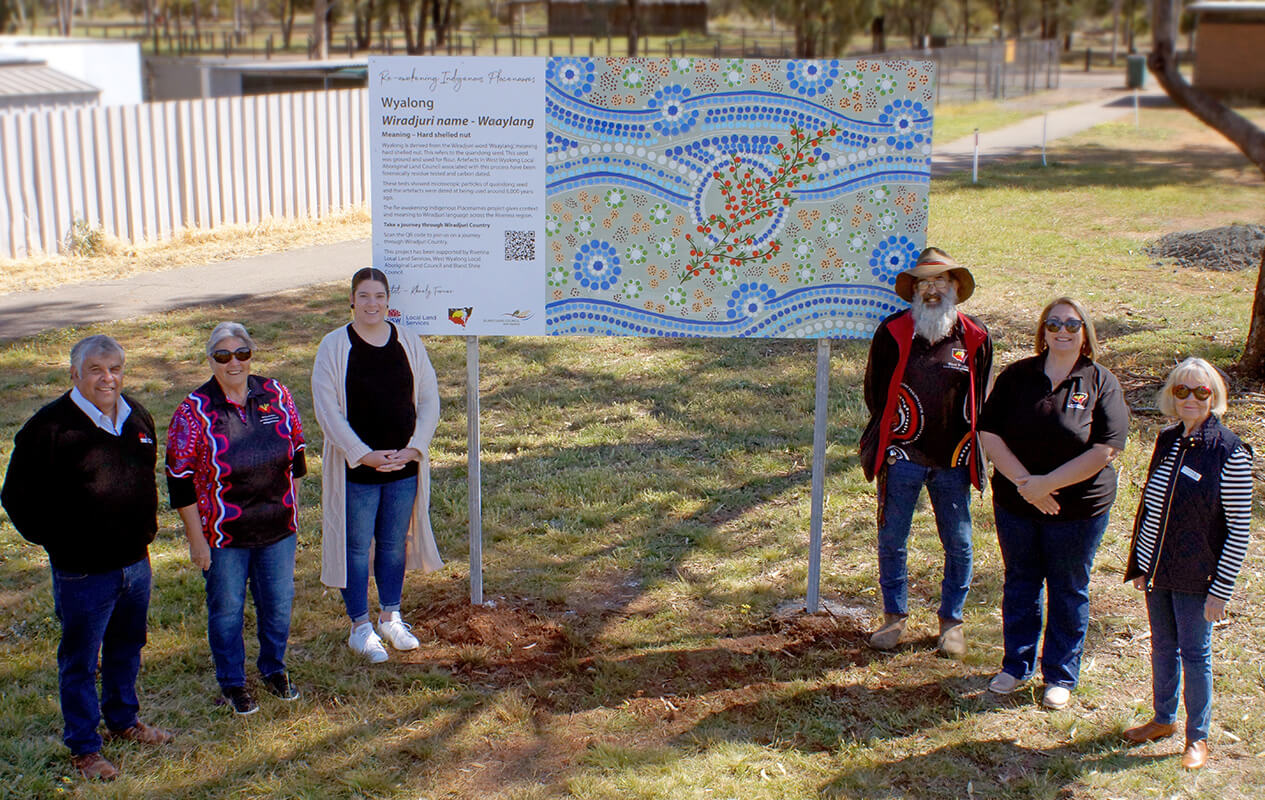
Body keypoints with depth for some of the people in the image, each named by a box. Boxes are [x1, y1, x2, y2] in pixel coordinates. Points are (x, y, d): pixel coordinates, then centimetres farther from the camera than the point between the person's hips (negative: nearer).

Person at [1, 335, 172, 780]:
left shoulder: (137, 418, 5)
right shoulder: (50, 426, -15)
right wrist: (55, 542, -7)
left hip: (135, 563, 6)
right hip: (83, 572, -6)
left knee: (126, 648, 21)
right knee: (80, 660, 7)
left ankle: (123, 722, 40)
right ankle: (83, 748, 21)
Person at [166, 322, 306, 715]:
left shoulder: (275, 395, -1)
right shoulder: (194, 410, -11)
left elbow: (296, 454, 11)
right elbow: (180, 480, -9)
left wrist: (291, 507, 12)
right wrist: (196, 538, -10)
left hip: (278, 527, 3)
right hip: (224, 534, -3)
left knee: (278, 603, 14)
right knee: (227, 609, 9)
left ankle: (274, 668, 37)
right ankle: (232, 684, 29)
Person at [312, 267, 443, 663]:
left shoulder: (409, 344, 4)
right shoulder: (334, 346, -5)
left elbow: (429, 400, 5)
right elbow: (327, 410, -9)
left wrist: (413, 448, -8)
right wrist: (364, 454, -15)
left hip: (404, 467, 3)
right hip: (356, 468, -3)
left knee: (395, 544, 13)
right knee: (357, 547, 4)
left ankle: (391, 618, 30)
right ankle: (360, 628, 17)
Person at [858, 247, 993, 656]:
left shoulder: (974, 337, 1)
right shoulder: (893, 332, -3)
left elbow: (981, 399, 10)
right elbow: (875, 391, 6)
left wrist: (964, 445, 5)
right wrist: (890, 439, 3)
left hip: (954, 461, 1)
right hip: (902, 456, -1)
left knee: (958, 544, 7)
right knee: (891, 539, 6)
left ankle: (952, 621, 23)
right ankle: (894, 616, 23)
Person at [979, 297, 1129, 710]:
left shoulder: (1101, 382, -7)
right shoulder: (1016, 376, -1)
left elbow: (1103, 451, -14)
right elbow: (990, 434, -6)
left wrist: (1046, 483, -18)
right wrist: (1024, 483, -17)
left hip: (1078, 507, -2)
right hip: (1015, 503, 2)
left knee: (1068, 591, 10)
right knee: (1019, 583, 16)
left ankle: (1060, 676, 26)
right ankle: (1017, 665, 33)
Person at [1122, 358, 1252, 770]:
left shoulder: (1230, 454, -16)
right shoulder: (1167, 441, 3)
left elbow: (1239, 530, -13)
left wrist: (1220, 590, -14)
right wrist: (1139, 563, 12)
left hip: (1195, 578, -5)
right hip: (1157, 570, 6)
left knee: (1195, 653, 6)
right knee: (1162, 646, 18)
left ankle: (1198, 736, 23)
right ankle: (1164, 719, 36)